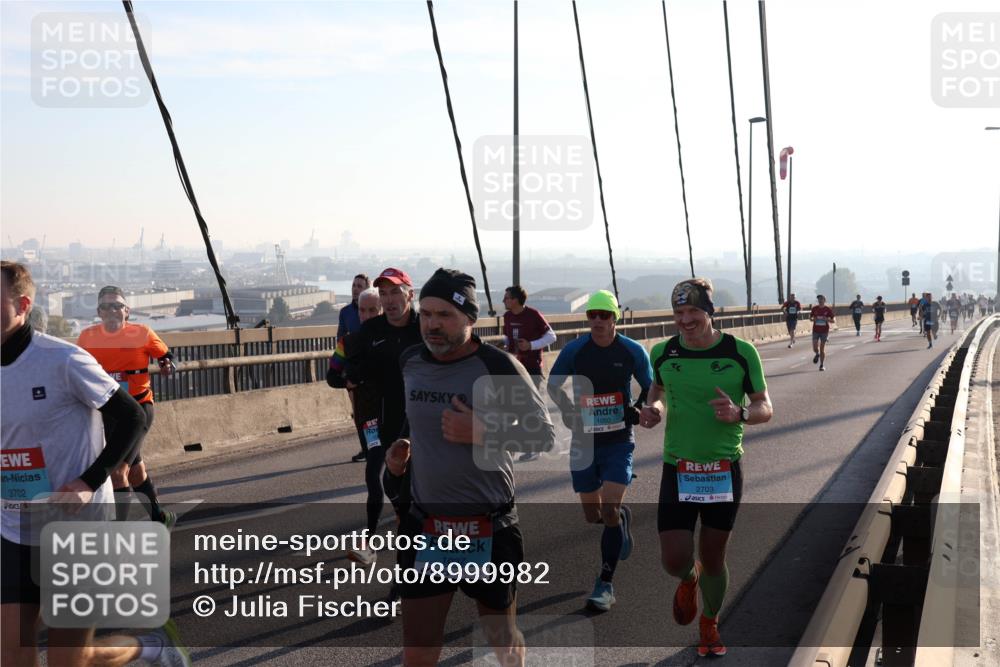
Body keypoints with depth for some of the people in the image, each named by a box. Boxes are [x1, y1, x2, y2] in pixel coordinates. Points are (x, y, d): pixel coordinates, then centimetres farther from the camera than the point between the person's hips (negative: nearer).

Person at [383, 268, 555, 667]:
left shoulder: (497, 367, -14)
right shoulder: (410, 362, 3)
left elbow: (544, 434, -10)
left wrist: (484, 433, -22)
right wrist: (397, 458, 10)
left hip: (490, 530, -3)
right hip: (425, 528, 4)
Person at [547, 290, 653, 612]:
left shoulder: (633, 351, -5)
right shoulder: (574, 350, -5)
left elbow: (650, 388, 11)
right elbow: (553, 385, 10)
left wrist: (637, 411, -5)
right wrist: (571, 413, -2)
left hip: (619, 442, -2)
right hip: (584, 441, 2)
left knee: (609, 510, -15)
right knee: (593, 516, 9)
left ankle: (605, 585, -3)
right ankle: (623, 516, 45)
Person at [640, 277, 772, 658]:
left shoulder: (741, 352, -7)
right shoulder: (662, 353, -2)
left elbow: (765, 409, -2)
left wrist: (739, 413, -24)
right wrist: (654, 409, -5)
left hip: (725, 470, -1)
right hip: (677, 470, 1)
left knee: (713, 557, 10)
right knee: (674, 561, -7)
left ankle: (709, 626, 38)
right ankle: (688, 580, 32)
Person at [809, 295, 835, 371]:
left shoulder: (828, 309, -4)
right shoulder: (814, 308, 1)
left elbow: (834, 321, 0)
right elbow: (810, 317, 15)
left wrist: (827, 319, -19)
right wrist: (813, 319, -9)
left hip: (824, 331, -1)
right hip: (816, 330, 1)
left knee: (822, 349, -1)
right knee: (815, 348, -8)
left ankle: (822, 365, 11)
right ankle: (817, 354, 28)